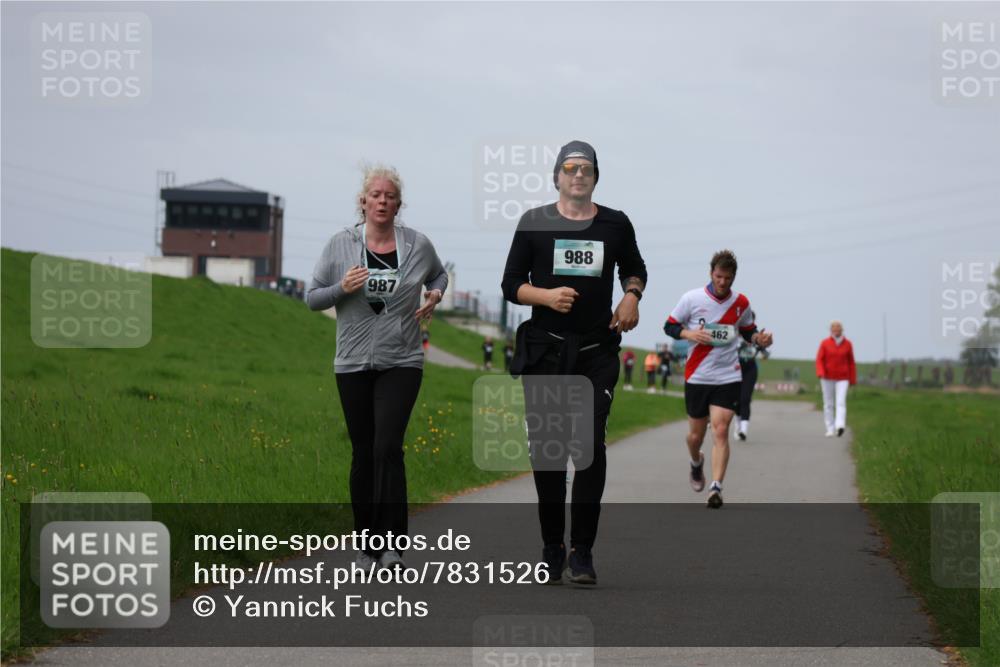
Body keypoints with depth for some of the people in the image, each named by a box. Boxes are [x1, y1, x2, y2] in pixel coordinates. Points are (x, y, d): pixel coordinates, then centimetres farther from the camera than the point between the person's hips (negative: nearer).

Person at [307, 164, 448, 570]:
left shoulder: (417, 245, 2)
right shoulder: (341, 245, 1)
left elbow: (438, 275, 23)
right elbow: (313, 299, 4)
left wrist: (435, 295, 1)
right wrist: (342, 288, -15)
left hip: (401, 363, -1)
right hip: (354, 364, 1)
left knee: (388, 447, -15)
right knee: (362, 453, 7)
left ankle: (392, 544, -16)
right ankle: (366, 542, 18)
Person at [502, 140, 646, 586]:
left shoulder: (615, 225, 9)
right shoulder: (534, 223, 4)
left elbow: (634, 268, 25)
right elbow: (511, 284, 5)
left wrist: (631, 295, 3)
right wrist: (547, 296, -13)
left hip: (597, 352, 0)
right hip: (545, 349, 0)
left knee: (590, 446, -8)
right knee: (547, 449, 3)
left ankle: (582, 553, -5)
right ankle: (551, 548, 14)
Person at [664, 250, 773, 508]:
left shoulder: (741, 303, 1)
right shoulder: (691, 299, -5)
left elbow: (748, 331, 15)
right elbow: (669, 326, 3)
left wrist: (759, 339, -8)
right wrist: (690, 334, -17)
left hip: (728, 378, 0)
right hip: (696, 377, 0)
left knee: (721, 431, -14)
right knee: (696, 434, 9)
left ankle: (716, 487, -16)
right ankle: (696, 463, 43)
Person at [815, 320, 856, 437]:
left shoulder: (847, 344, -1)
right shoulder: (825, 343, -4)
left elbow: (851, 362, 4)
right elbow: (819, 360, -7)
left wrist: (853, 379, 4)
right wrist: (820, 373, -25)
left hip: (842, 378, -1)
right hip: (828, 378, 1)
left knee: (841, 402, -16)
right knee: (828, 404, 4)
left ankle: (840, 426, -30)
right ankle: (830, 429, 14)